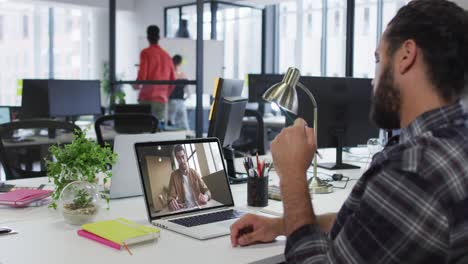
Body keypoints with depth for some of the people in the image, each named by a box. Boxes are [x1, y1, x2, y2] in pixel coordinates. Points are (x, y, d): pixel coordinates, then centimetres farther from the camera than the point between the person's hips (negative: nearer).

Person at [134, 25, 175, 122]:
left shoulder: (146, 53, -2)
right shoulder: (167, 55, 12)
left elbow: (142, 75, -10)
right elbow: (172, 80, 13)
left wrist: (136, 85, 11)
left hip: (147, 97, -4)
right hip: (163, 100, 4)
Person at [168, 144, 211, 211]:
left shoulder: (194, 173, 10)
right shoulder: (174, 175, 5)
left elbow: (206, 190, 8)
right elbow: (171, 196, -1)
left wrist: (206, 196, -17)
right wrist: (171, 201, -26)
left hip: (198, 207, 2)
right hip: (184, 210, -2)